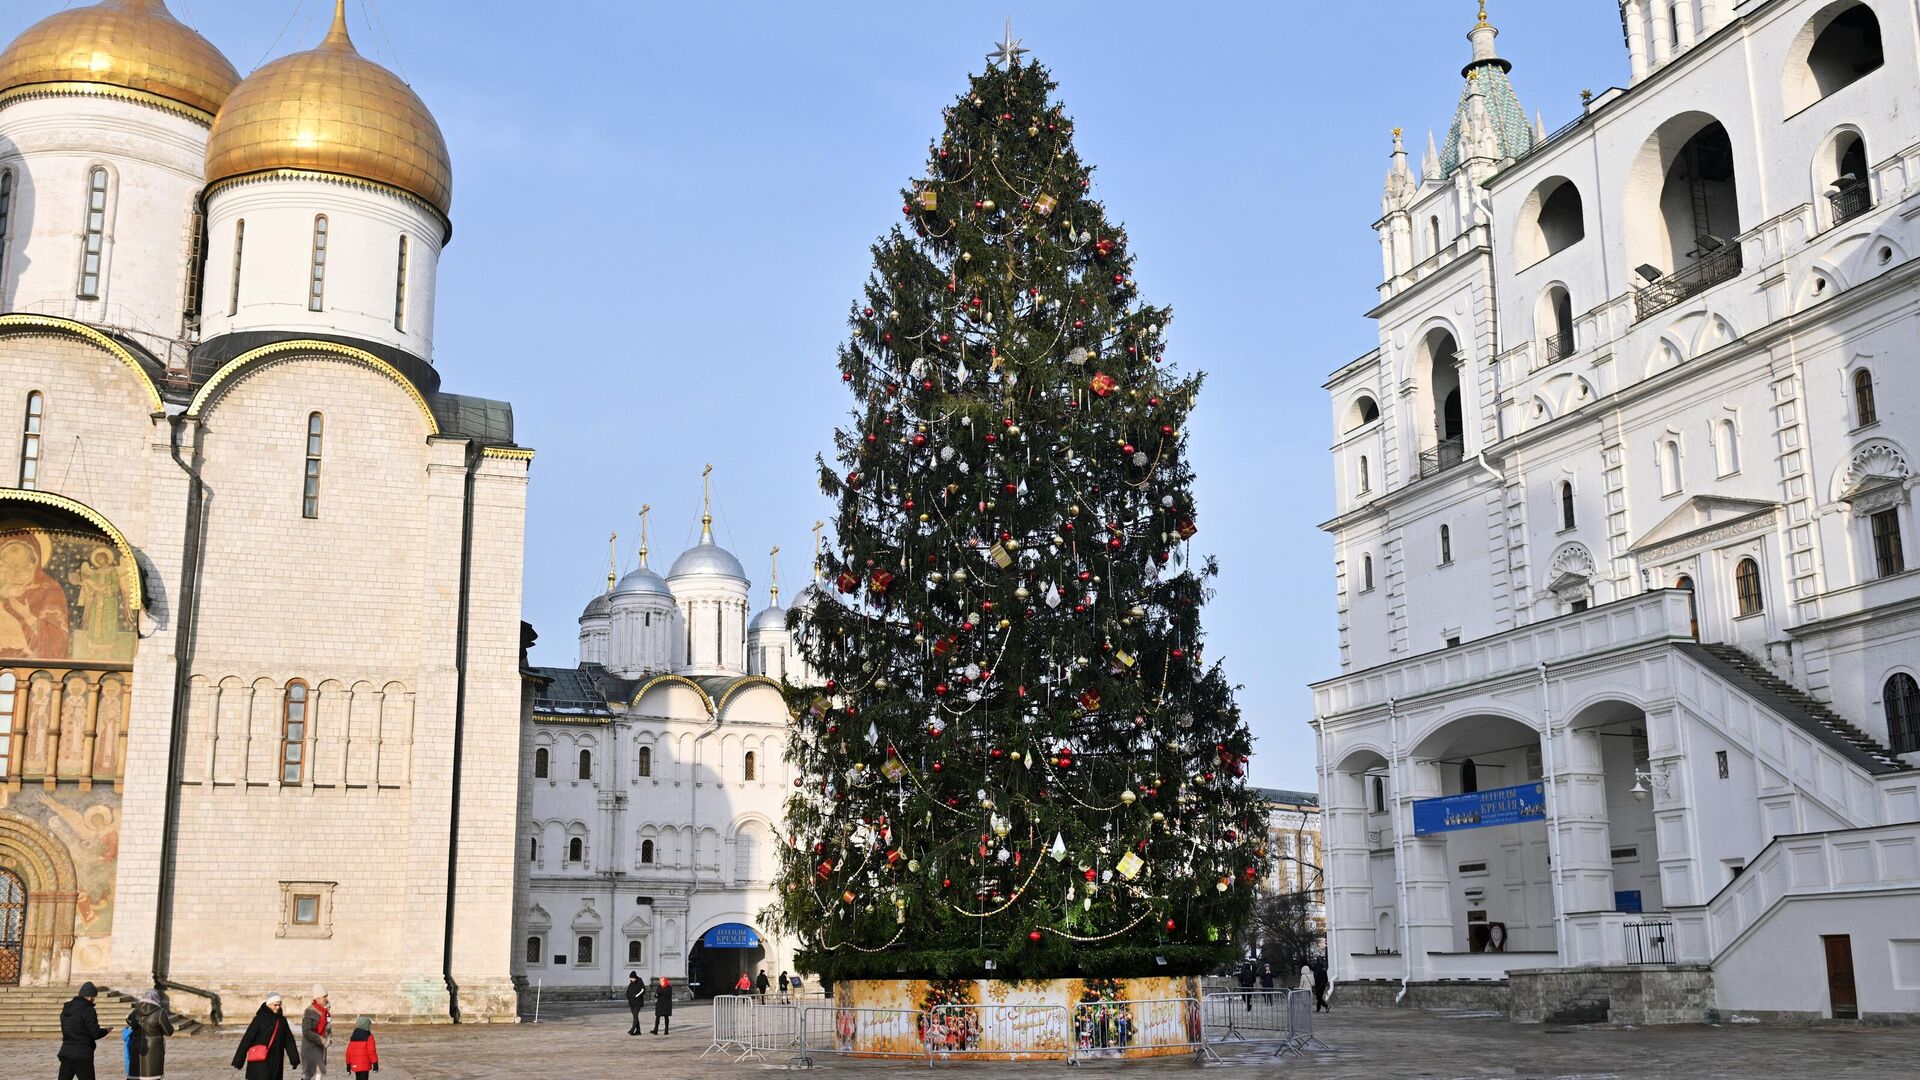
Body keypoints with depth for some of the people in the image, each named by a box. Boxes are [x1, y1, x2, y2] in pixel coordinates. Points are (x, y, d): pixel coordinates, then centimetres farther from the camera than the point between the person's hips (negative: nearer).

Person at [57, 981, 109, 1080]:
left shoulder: (66, 1008, 9)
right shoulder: (88, 1010, -14)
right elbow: (95, 1033, -14)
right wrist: (105, 1031, 6)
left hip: (66, 1053, 7)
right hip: (82, 1057, -7)